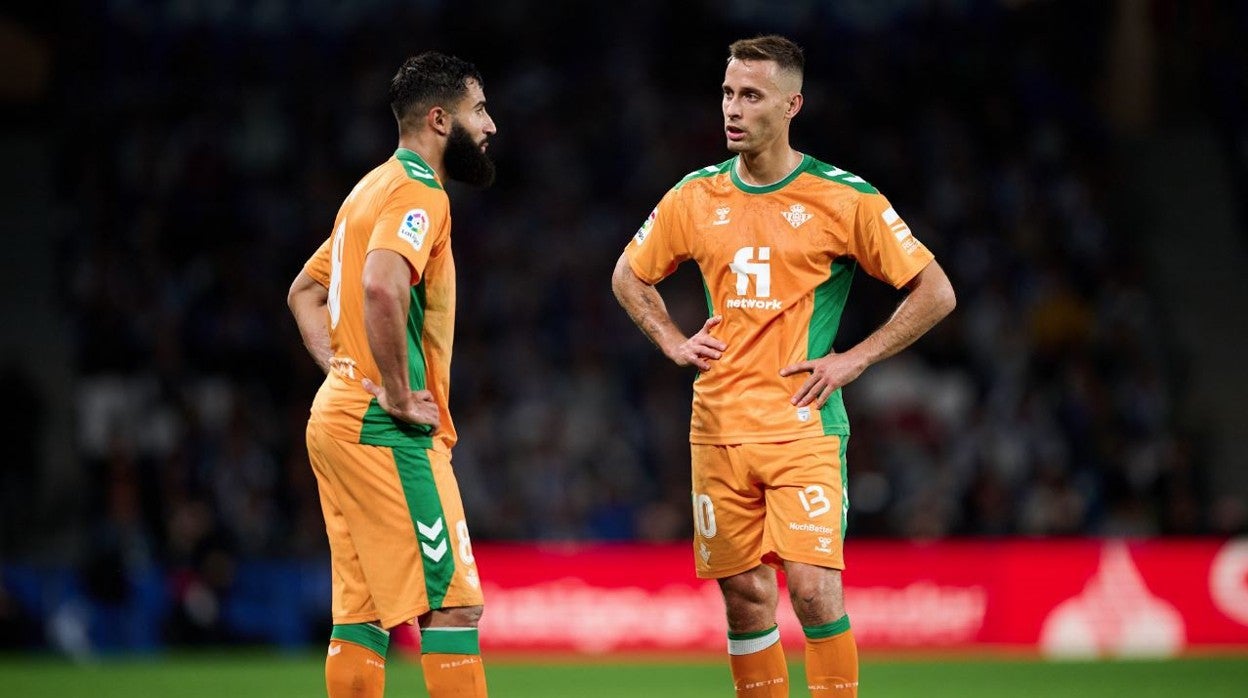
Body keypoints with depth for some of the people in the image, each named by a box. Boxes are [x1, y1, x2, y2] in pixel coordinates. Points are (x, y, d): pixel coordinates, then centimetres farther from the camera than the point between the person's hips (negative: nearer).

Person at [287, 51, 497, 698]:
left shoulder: (376, 187, 19)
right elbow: (382, 287, -31)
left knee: (361, 614, 9)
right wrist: (399, 395, -22)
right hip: (385, 431, -10)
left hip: (337, 419, 10)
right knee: (454, 606, -10)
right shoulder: (419, 193, -12)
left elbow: (305, 291, 28)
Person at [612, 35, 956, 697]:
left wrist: (854, 359, -5)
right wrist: (673, 341, 9)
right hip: (719, 429, 3)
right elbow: (629, 276, 24)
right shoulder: (695, 196, 7)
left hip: (805, 425, -3)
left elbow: (935, 292, 1)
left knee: (813, 586, -15)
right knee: (746, 596, 4)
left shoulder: (844, 198, -4)